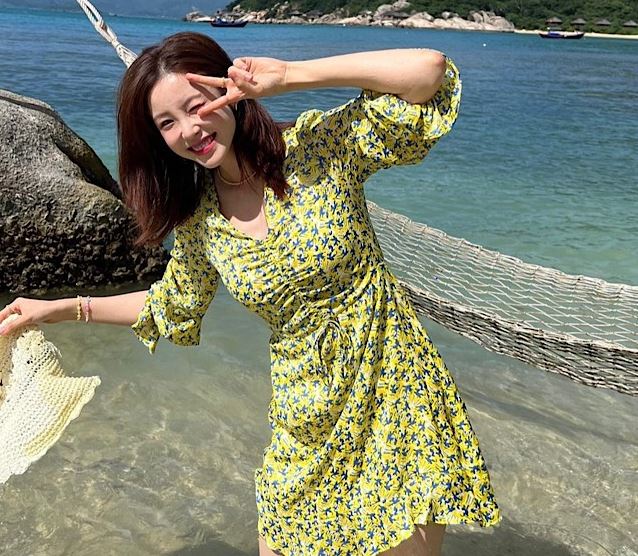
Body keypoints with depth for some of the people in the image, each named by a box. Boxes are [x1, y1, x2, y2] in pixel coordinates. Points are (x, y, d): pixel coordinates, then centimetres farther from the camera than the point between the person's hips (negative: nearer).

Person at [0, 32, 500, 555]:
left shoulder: (321, 145, -12)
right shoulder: (197, 220, -1)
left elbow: (429, 69, -22)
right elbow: (173, 305, 17)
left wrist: (289, 75, -22)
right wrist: (62, 307, 16)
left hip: (397, 397, -3)